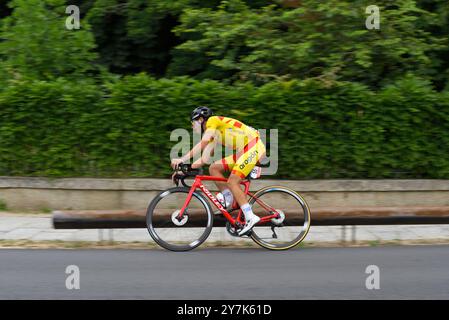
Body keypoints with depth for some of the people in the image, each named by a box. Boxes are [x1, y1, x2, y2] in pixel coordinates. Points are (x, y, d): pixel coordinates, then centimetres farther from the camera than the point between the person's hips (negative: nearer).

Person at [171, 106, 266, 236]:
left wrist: (182, 159, -21)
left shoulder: (213, 121, -6)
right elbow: (204, 159, 17)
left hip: (253, 146, -9)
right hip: (244, 150, 9)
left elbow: (202, 143, -19)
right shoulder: (213, 135, 21)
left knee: (232, 182, -16)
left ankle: (250, 218, -17)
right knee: (214, 168, 4)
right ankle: (229, 200, 5)